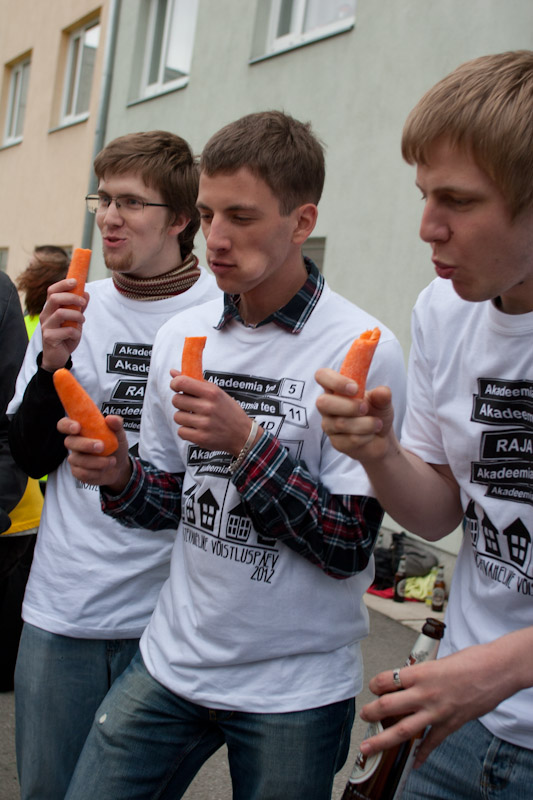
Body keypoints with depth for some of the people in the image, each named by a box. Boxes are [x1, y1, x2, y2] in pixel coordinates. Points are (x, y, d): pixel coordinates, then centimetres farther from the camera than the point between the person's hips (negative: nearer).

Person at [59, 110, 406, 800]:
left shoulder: (364, 352, -16)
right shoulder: (179, 336, 0)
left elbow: (349, 547, -15)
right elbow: (174, 501, 8)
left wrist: (247, 442, -25)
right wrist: (120, 476, -13)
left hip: (297, 688, -4)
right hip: (175, 659, 4)